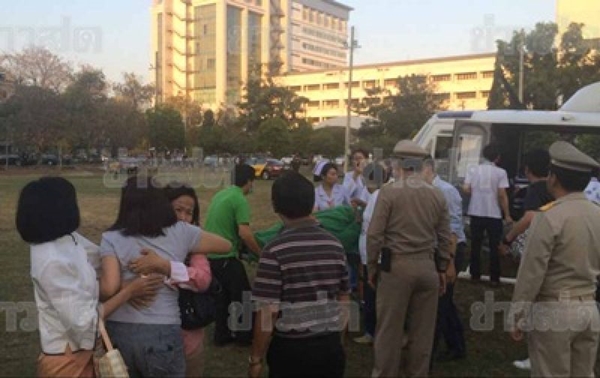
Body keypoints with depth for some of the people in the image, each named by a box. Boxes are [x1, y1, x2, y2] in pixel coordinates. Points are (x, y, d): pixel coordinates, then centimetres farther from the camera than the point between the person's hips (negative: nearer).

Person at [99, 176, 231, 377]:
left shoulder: (112, 238, -4)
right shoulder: (180, 232, -1)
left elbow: (109, 288, -16)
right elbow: (225, 245, 12)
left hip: (118, 331, 1)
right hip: (162, 334, -1)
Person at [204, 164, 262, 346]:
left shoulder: (220, 194, 11)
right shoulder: (240, 200, -15)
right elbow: (244, 233, -22)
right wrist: (260, 253, -10)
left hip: (210, 255, 8)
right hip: (226, 257, -8)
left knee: (222, 295, 18)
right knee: (242, 296, 8)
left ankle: (222, 335, 26)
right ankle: (245, 335, 19)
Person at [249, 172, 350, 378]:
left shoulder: (276, 250, -15)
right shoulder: (335, 245, 1)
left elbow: (268, 312, -15)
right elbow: (344, 300, 8)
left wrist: (256, 358, -4)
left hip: (290, 349, -4)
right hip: (330, 347, 5)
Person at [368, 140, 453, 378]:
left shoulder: (388, 192, -9)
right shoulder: (437, 195, 4)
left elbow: (374, 235, -10)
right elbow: (445, 238, 8)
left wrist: (371, 265, 2)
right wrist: (442, 269, 18)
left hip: (396, 266, -4)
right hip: (427, 266, 4)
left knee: (390, 328, 7)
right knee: (423, 328, 14)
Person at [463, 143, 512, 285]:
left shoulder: (472, 170, 1)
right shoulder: (500, 172, -7)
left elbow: (466, 189, -5)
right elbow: (502, 195, -10)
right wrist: (507, 215, -3)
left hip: (476, 213, 2)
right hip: (494, 214, -2)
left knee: (475, 245, 12)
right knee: (494, 246, 6)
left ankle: (475, 274, 17)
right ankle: (494, 277, 8)